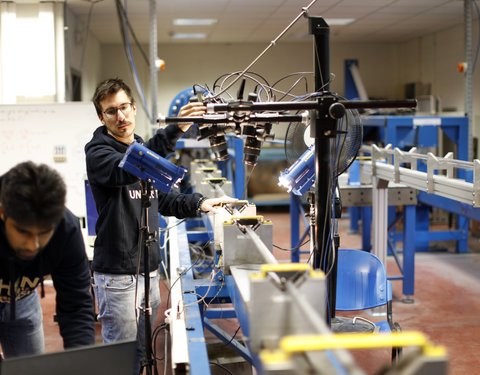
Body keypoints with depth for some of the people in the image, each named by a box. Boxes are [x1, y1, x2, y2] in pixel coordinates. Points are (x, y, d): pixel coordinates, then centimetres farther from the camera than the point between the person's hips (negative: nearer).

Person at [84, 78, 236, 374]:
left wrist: (198, 203, 8)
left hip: (149, 269, 7)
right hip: (117, 274, -7)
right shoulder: (98, 152, -10)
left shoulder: (144, 148, 15)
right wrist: (174, 130, -42)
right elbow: (127, 169, -33)